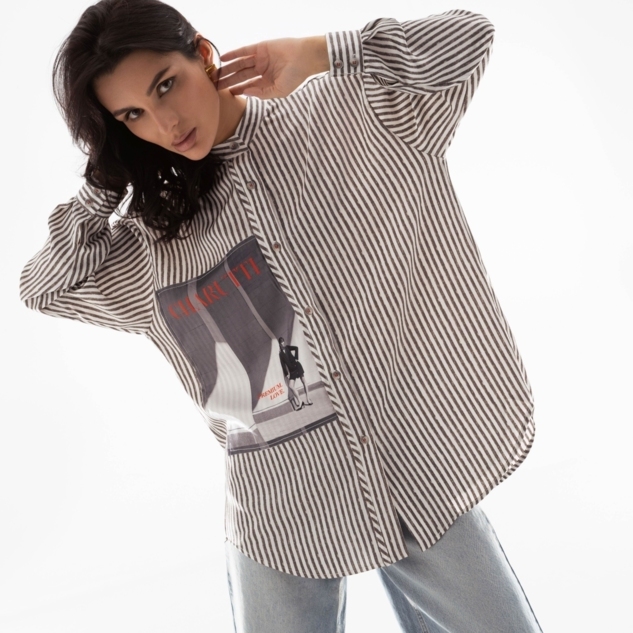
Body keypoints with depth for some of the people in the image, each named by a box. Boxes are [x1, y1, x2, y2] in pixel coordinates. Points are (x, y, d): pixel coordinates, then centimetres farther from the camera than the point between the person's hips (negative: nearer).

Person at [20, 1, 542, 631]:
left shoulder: (344, 113, 0)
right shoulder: (155, 235, 7)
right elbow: (44, 286, 9)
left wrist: (309, 55, -8)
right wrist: (109, 175, 1)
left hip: (415, 467, -1)